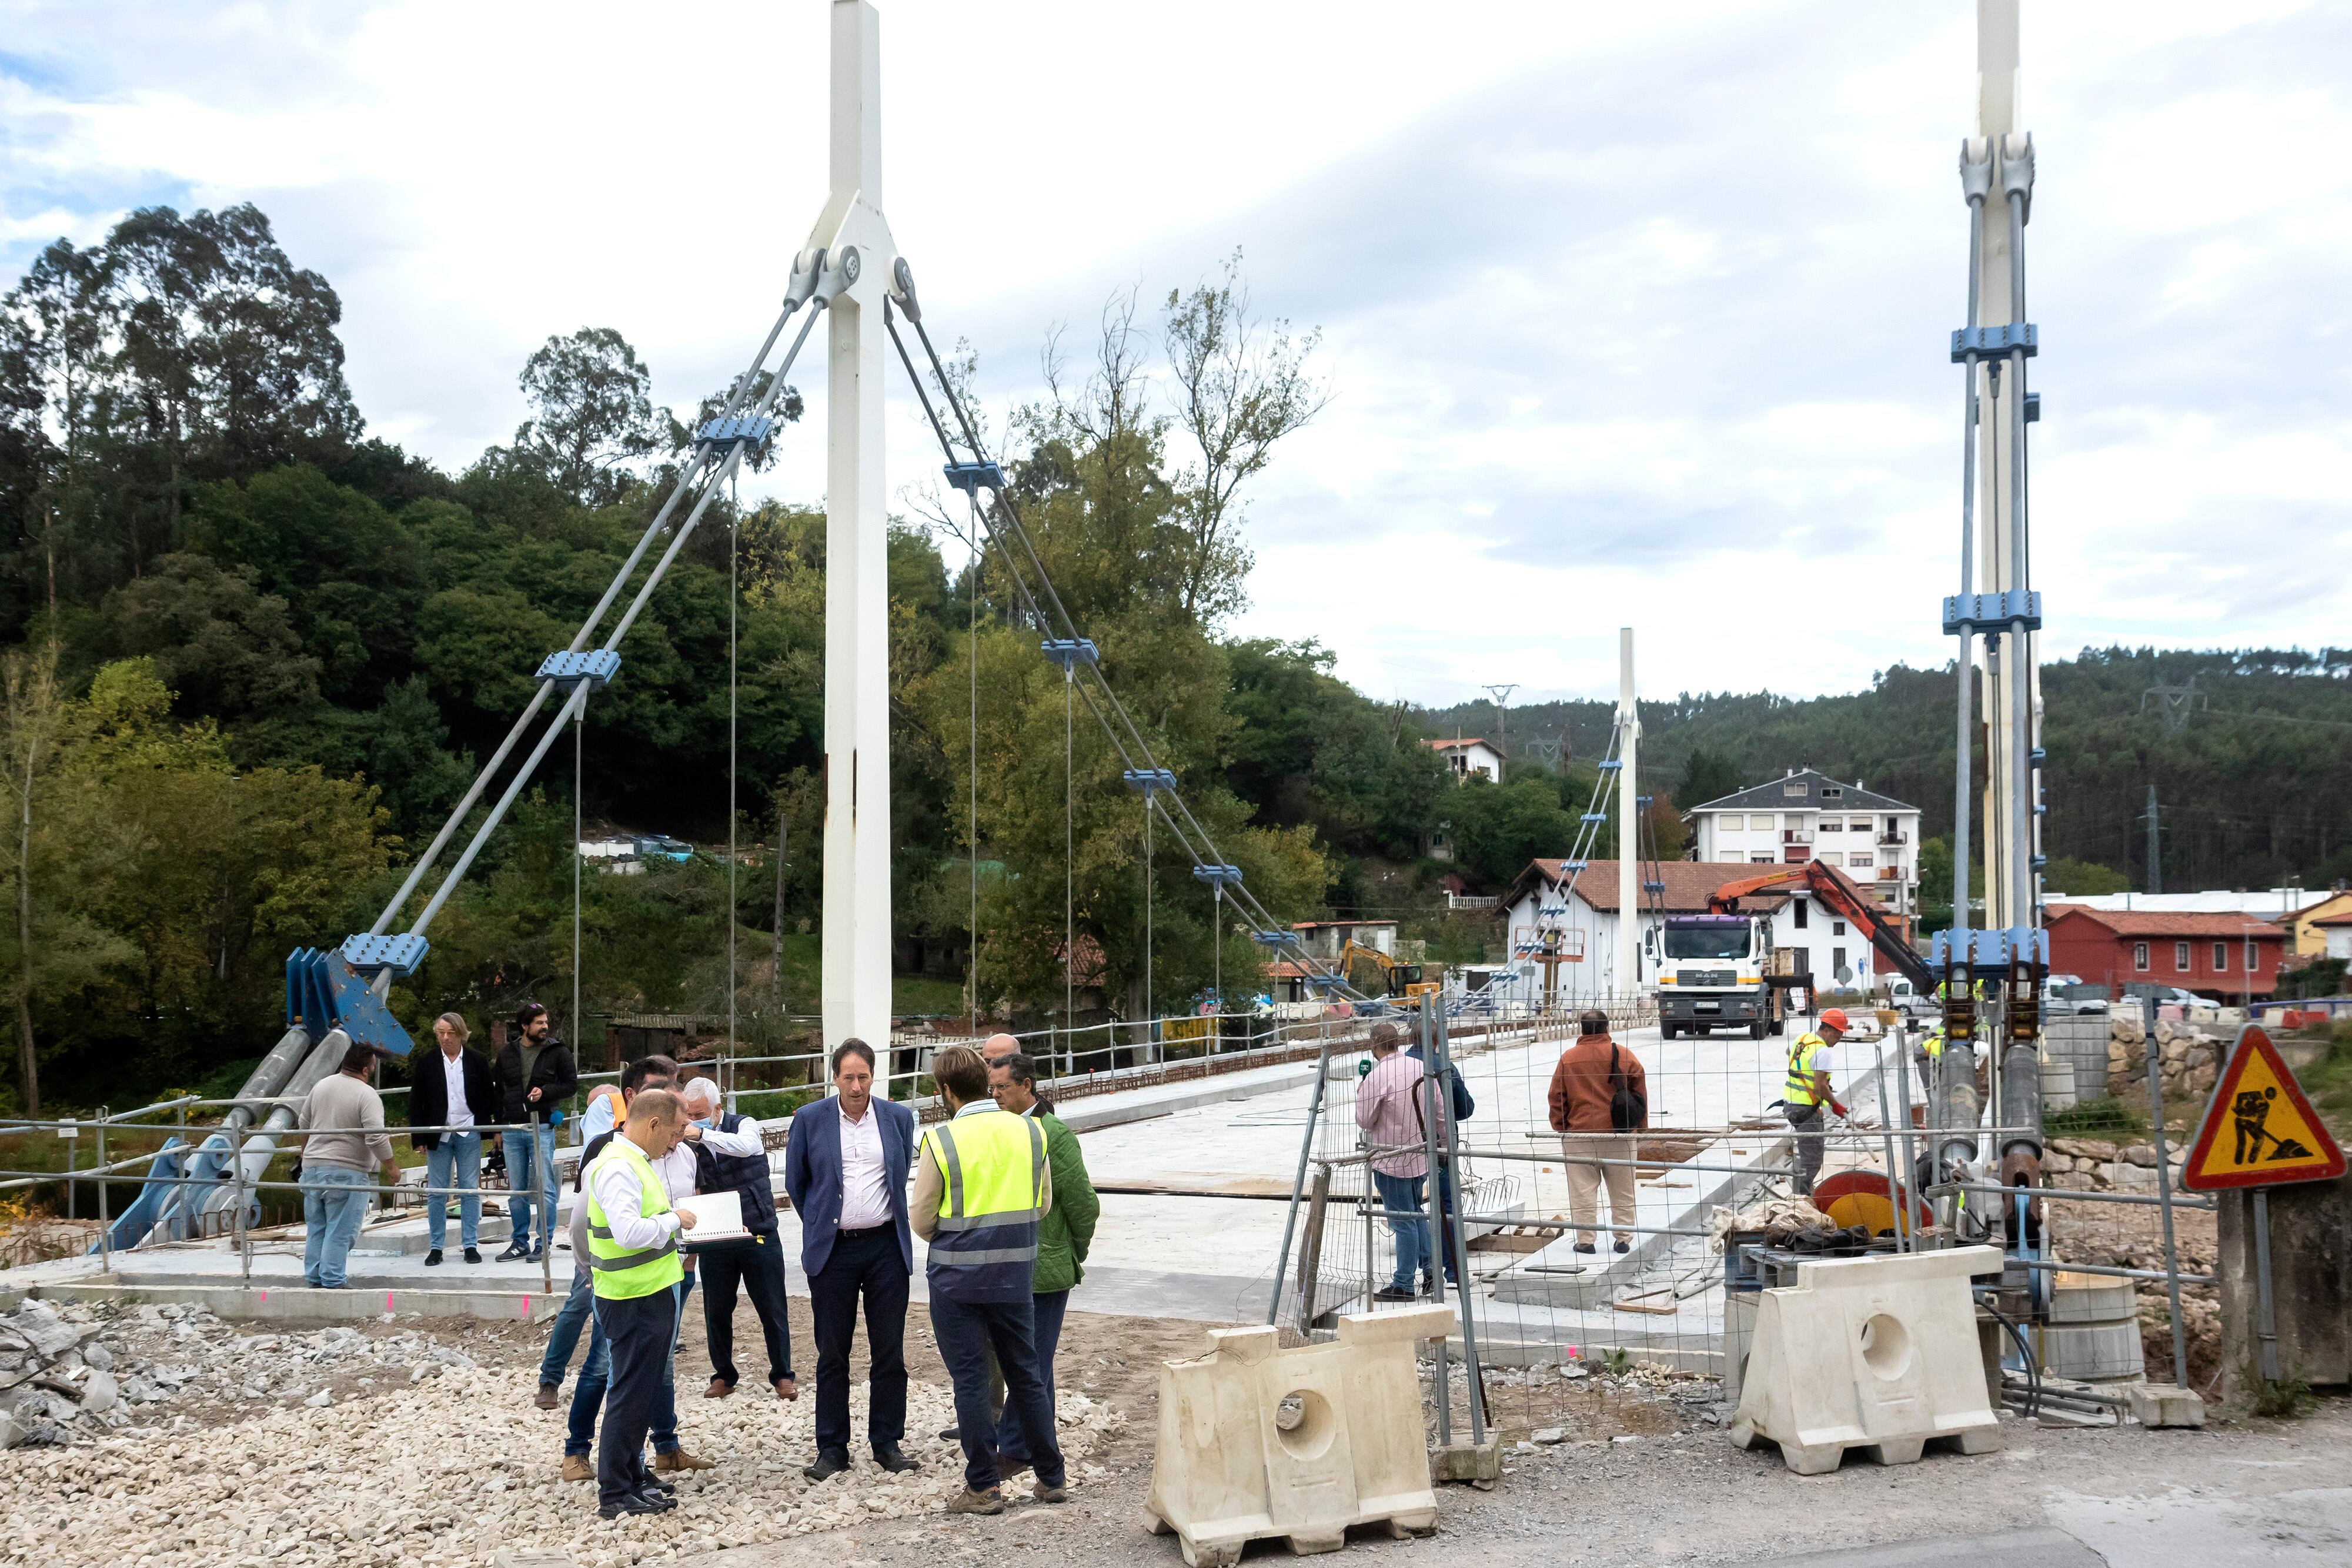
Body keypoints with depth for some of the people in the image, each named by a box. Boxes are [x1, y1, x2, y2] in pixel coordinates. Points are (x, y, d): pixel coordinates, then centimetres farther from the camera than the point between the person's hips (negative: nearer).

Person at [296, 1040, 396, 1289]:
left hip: (313, 1167, 7)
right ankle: (331, 1283, -1)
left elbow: (304, 1125, 20)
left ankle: (313, 1279, 20)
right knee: (340, 1233, -1)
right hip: (346, 1173, -7)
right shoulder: (367, 1096, -13)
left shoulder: (322, 1085, 9)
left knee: (316, 1229, 15)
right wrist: (391, 1166, -6)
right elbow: (376, 1138, -20)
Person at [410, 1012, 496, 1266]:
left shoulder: (478, 1061, 3)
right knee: (436, 1192, 3)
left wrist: (486, 1128, -3)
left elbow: (489, 1097, 6)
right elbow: (415, 1102, 4)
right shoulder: (426, 1063, 3)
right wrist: (420, 1137, -1)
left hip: (468, 1134, 0)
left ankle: (471, 1245, 9)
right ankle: (435, 1247, 10)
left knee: (470, 1190, 3)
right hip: (438, 1135, 0)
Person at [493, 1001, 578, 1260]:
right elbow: (497, 1090, 16)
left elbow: (571, 1084, 3)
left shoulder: (558, 1051, 1)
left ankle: (544, 1243, 3)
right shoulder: (507, 1053, 9)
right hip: (512, 1130, 3)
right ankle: (520, 1242, 17)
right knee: (516, 1190, 8)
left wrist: (545, 1091, -13)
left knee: (544, 1188, -4)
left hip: (542, 1128, -3)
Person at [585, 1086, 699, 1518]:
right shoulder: (619, 1168, -20)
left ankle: (631, 1478, 28)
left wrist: (671, 1223, 9)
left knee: (642, 1393, 18)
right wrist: (674, 1220, -18)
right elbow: (629, 1232, -31)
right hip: (635, 1302, -10)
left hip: (649, 1295, 10)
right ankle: (615, 1495, 4)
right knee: (631, 1395, -3)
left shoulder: (632, 1161, 14)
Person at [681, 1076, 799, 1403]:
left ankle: (782, 1375, 15)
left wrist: (702, 1134, -34)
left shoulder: (744, 1125, -5)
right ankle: (723, 1376, 22)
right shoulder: (690, 1143, 3)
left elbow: (745, 1146, -29)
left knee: (772, 1309, 3)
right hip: (716, 1238, 3)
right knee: (716, 1311, 7)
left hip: (759, 1234, -3)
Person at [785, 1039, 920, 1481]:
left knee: (889, 1353, 4)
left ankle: (888, 1443, 15)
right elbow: (795, 1182, 10)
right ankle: (832, 1449, 12)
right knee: (832, 1355, 4)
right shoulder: (809, 1120, -1)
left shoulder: (899, 1118, 3)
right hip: (833, 1250, -1)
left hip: (886, 1246, 1)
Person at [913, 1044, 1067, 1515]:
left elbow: (922, 1220, -6)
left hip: (957, 1276, -4)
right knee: (1025, 1374, 15)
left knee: (970, 1379, 5)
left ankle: (983, 1487, 8)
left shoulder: (941, 1141, -12)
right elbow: (1044, 1204, 9)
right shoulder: (1030, 1131, 0)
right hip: (1015, 1273, 4)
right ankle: (1051, 1478, 21)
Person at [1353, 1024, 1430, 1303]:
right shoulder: (1421, 1068, 0)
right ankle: (1429, 1267, 25)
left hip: (1391, 1160, -7)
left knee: (1403, 1222, -1)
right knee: (1417, 1214, 22)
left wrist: (1361, 1094, 3)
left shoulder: (1377, 1077, -20)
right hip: (1420, 1155, 7)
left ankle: (1403, 1285, 6)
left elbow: (1364, 1121, -13)